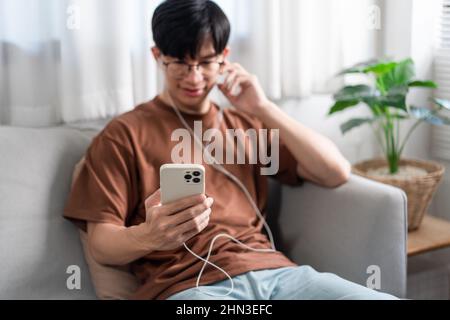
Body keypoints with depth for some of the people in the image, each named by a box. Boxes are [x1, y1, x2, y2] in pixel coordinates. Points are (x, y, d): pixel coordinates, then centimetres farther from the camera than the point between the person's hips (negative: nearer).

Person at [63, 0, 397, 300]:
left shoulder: (247, 126, 21)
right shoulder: (124, 134, 8)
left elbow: (337, 173, 13)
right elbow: (101, 244, 2)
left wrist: (263, 108, 7)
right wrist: (149, 236, -20)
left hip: (271, 271, 4)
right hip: (186, 284, -3)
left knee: (384, 298, -21)